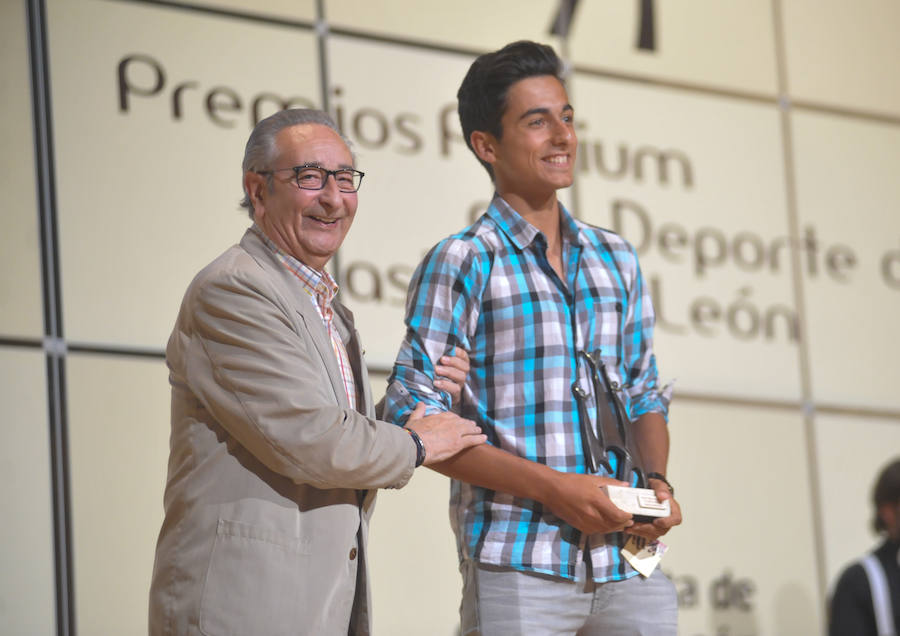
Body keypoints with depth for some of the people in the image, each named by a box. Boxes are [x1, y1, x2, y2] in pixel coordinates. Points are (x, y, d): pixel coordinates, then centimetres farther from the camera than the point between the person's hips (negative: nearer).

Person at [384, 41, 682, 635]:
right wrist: (553, 487, -14)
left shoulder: (617, 259, 16)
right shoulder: (463, 263, -1)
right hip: (518, 566, -5)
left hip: (630, 564, 5)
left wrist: (658, 483, 1)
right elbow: (413, 416, -7)